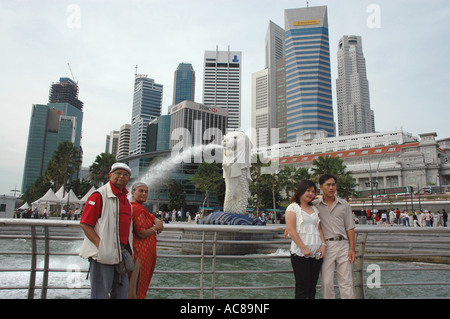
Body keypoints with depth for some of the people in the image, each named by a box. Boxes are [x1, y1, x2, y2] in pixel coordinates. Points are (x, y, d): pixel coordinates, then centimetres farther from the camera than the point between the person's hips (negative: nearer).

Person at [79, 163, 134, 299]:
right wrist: (101, 245, -22)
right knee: (101, 293, 1)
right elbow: (85, 224, -13)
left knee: (121, 292, 16)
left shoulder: (126, 199, 16)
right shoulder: (99, 195, -9)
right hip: (103, 253, -8)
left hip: (121, 253, 8)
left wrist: (128, 250, 13)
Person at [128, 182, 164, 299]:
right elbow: (142, 233, -23)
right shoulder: (137, 208, -18)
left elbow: (152, 217, 28)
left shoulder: (139, 207, 14)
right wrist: (156, 227, -5)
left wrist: (159, 223, 6)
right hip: (141, 254, -10)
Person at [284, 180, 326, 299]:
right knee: (302, 287, -3)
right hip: (300, 253, -6)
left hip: (316, 253, 6)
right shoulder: (293, 207, -2)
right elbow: (291, 229, -10)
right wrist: (304, 248, -14)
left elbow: (319, 229, 17)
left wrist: (323, 245, 0)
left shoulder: (315, 209, 19)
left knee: (312, 286, 9)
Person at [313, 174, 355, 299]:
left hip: (343, 244, 2)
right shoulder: (315, 205, 3)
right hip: (325, 245, -1)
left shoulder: (344, 205, 9)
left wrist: (352, 249, 2)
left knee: (346, 282, 4)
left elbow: (350, 228, 9)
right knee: (327, 282, 0)